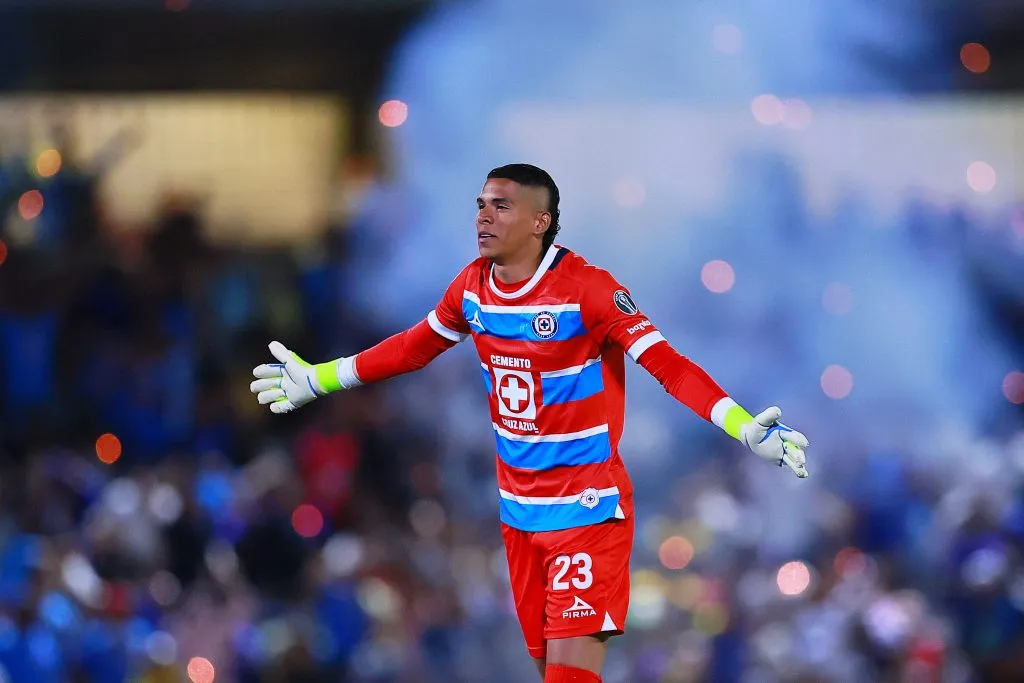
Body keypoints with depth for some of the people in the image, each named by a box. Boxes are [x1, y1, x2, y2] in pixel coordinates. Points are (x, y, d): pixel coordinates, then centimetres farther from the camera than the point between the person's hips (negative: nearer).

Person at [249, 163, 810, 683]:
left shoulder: (585, 288, -18)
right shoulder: (471, 287, 2)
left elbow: (668, 365, -22)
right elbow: (412, 348, 19)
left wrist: (748, 429, -34)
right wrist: (316, 380, 24)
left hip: (587, 507, -6)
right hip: (518, 508, 6)